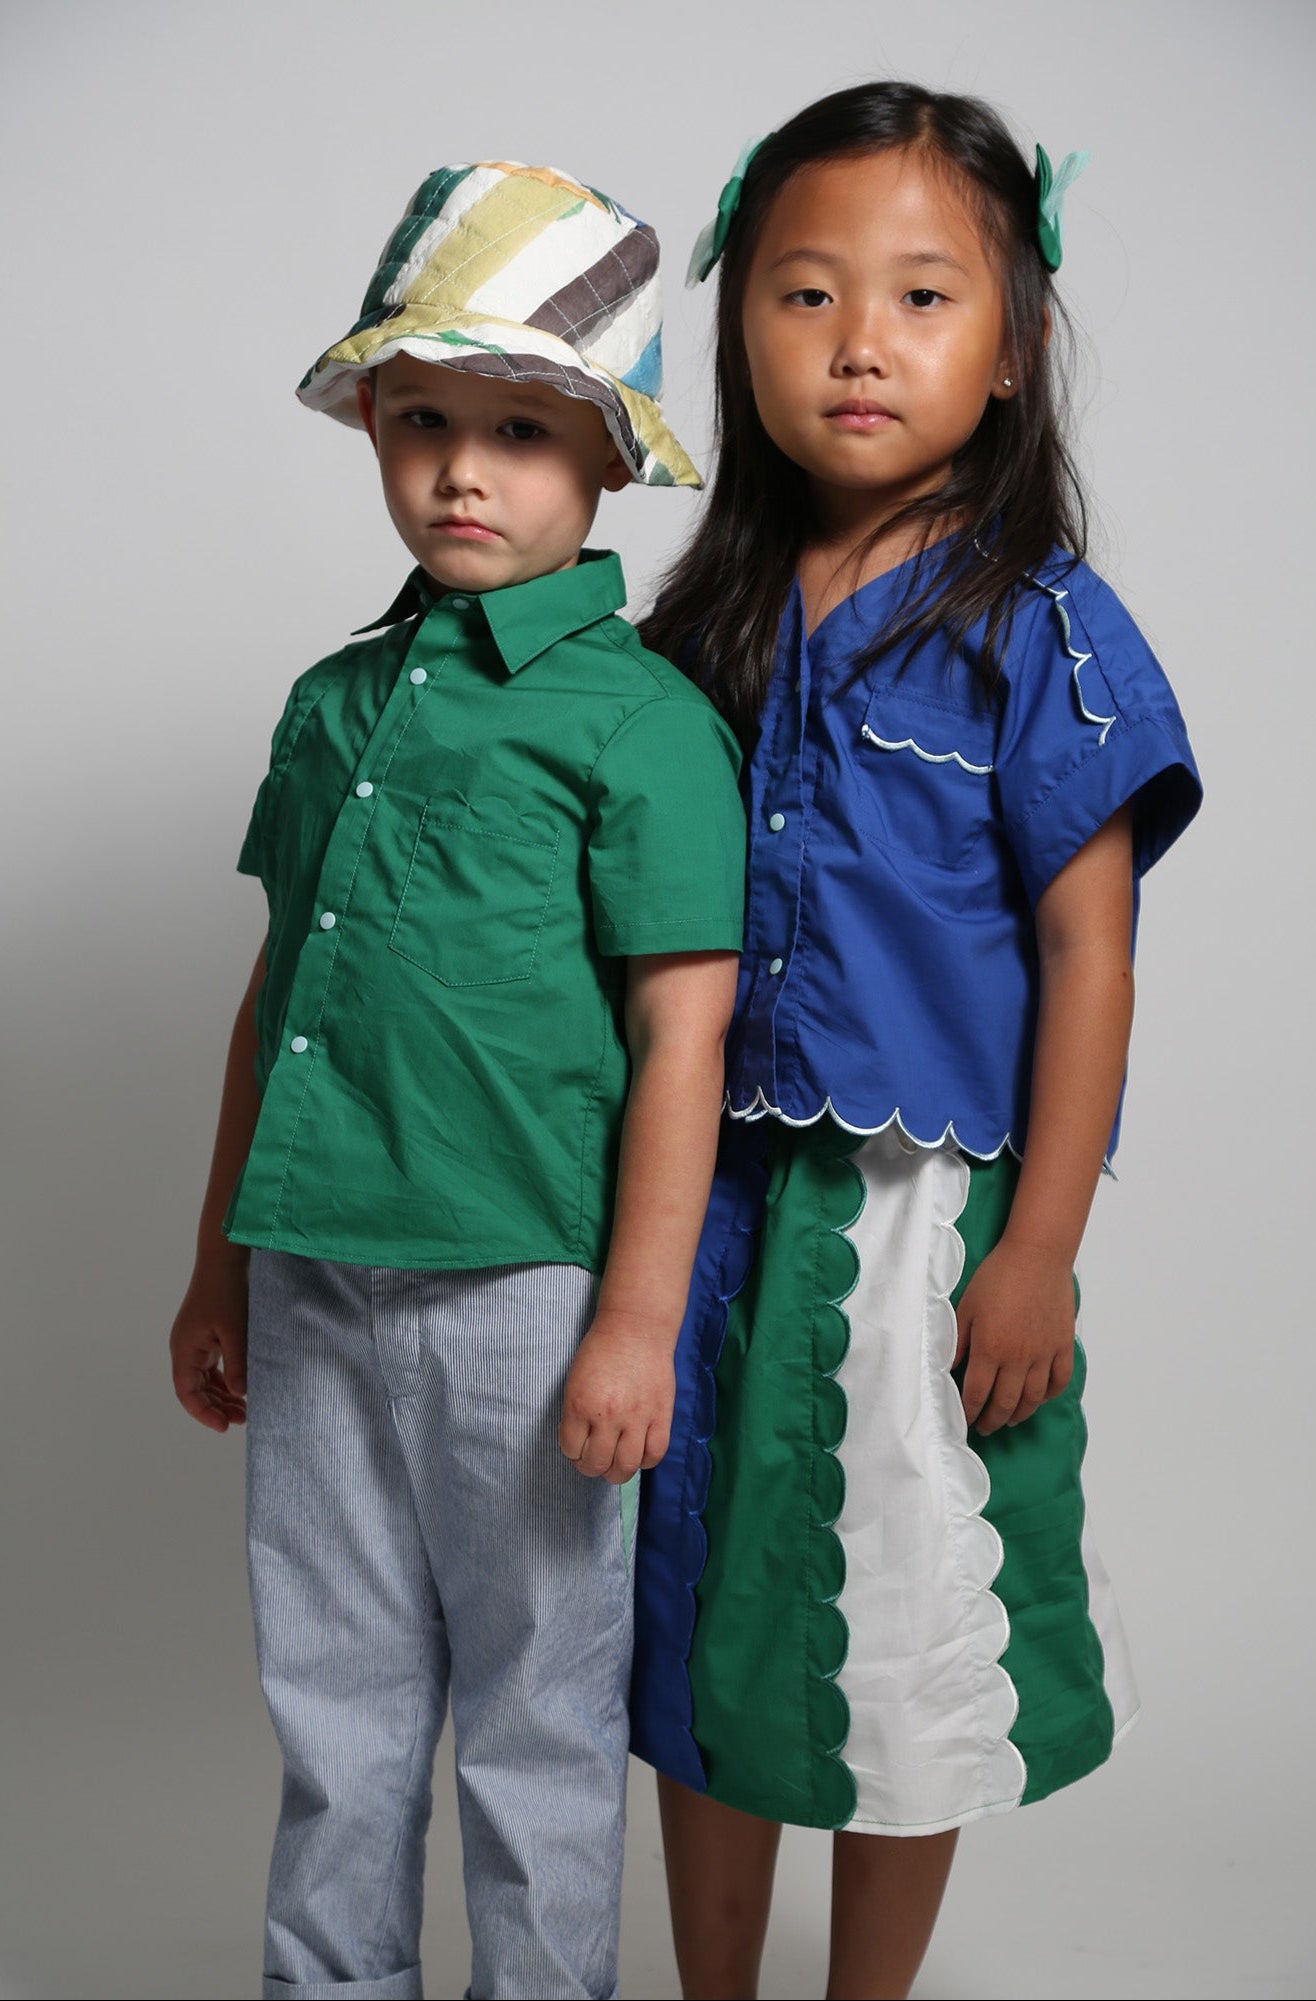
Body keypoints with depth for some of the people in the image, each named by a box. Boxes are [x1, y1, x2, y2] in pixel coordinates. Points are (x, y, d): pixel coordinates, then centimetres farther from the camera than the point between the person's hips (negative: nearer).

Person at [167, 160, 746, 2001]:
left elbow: (684, 1034, -11)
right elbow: (276, 996, 14)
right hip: (316, 1287, 6)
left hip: (521, 1291, -6)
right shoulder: (334, 699, 10)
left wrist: (638, 1321, -13)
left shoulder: (639, 715, -9)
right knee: (331, 1693, 19)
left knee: (536, 1712, 12)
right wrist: (222, 1272, 16)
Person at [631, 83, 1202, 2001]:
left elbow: (1087, 950, -10)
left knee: (904, 1647, 11)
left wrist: (1038, 1254, -12)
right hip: (723, 1194, 5)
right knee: (707, 1617, 16)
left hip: (926, 1210, -4)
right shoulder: (718, 620, 4)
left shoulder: (1038, 626, -10)